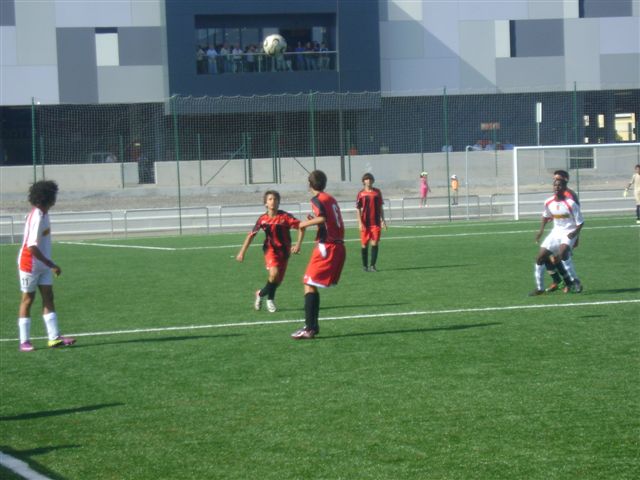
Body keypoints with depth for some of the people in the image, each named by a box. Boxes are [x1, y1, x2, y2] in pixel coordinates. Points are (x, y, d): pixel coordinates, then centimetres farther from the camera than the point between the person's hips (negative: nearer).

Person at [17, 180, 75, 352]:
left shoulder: (42, 214, 5)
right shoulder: (37, 218, -24)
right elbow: (32, 247, -28)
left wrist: (50, 265, 16)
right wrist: (52, 265, -25)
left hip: (43, 265, 9)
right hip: (30, 265, -9)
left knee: (48, 298, 4)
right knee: (27, 300, 0)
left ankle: (54, 337, 2)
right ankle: (24, 341, 7)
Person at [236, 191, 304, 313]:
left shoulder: (285, 217, -13)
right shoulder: (263, 219, -7)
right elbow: (251, 235, 3)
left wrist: (298, 244, -23)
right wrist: (242, 252, 2)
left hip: (284, 251, 1)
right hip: (271, 249, -1)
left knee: (278, 280, 4)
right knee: (274, 274, -24)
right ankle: (270, 299, -1)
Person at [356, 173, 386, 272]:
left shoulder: (377, 192, 5)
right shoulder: (361, 194, -1)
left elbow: (381, 207, 12)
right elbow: (358, 209, 0)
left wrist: (383, 220, 7)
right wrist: (360, 223, -9)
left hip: (376, 222, 1)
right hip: (365, 223, -1)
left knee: (375, 243, -8)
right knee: (364, 245, 5)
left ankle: (372, 265, -5)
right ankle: (365, 265, 18)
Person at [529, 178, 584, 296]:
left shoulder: (570, 203, -19)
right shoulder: (548, 203, -2)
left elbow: (580, 222, -12)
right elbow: (546, 215, 20)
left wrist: (575, 233, -27)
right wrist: (541, 230, 10)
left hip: (569, 233, -6)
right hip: (556, 232, 6)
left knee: (562, 252, -34)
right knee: (540, 257, 0)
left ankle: (575, 281, -21)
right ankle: (539, 288, 15)